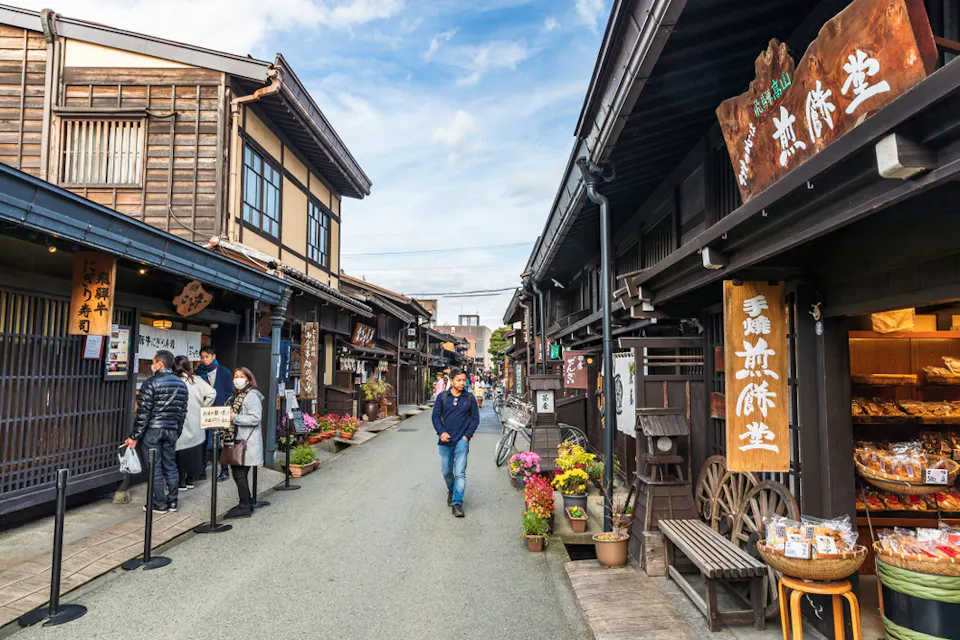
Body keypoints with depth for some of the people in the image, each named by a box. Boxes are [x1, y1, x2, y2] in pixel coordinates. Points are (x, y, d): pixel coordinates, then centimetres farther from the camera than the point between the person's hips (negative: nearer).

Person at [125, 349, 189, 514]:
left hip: (153, 430, -6)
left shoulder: (151, 383, -11)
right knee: (170, 466, 12)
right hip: (172, 431, 6)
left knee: (155, 468, 2)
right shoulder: (181, 384, 9)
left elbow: (143, 412, -13)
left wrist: (134, 436, -7)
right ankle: (172, 502, 18)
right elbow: (183, 412, 13)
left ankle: (159, 504, 8)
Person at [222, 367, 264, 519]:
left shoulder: (252, 396, -11)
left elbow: (255, 419, -19)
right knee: (236, 473, 13)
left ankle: (245, 507, 6)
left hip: (246, 443, -9)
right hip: (236, 441, 9)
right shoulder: (235, 396, 17)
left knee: (240, 474, -5)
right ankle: (247, 502, 26)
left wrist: (235, 418, -19)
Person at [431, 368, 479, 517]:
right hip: (445, 440, 2)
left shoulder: (470, 398, 2)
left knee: (460, 473, -8)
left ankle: (457, 502, -2)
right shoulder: (442, 397, 2)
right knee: (446, 471, 13)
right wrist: (441, 432, -10)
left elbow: (475, 419, 5)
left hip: (462, 441, -2)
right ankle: (451, 490, 41)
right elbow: (435, 416, 4)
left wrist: (467, 435, -5)